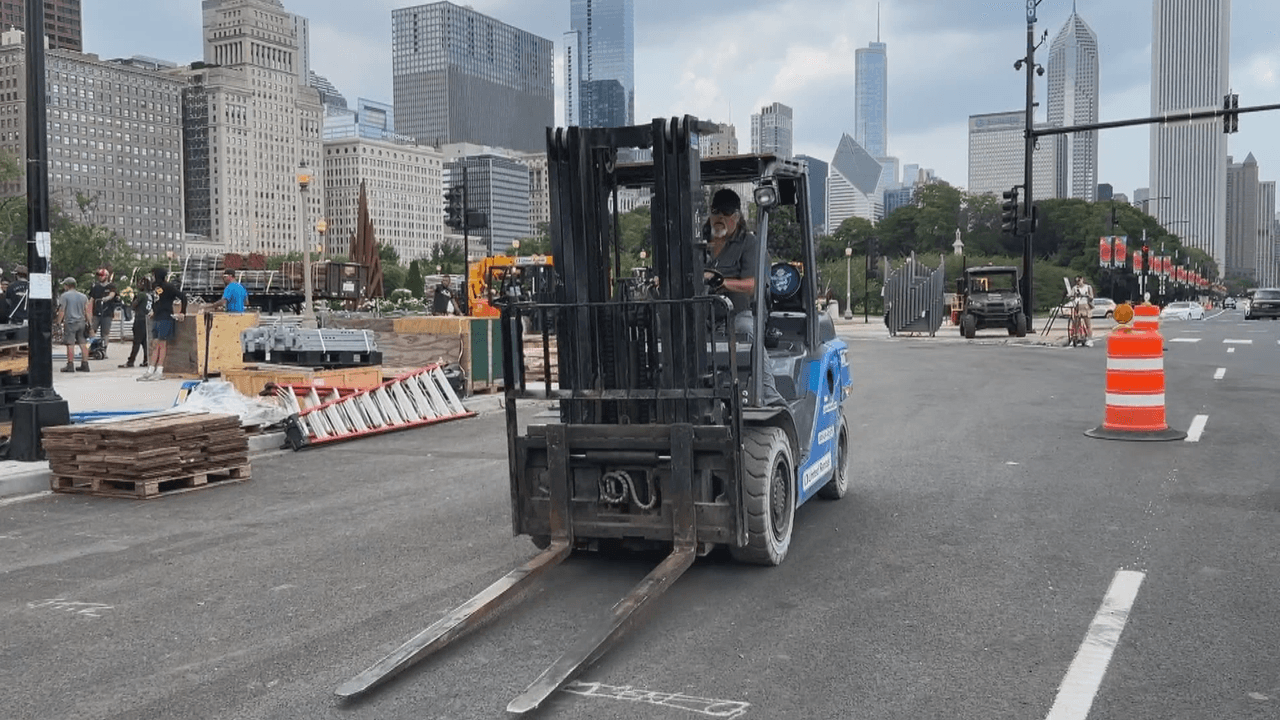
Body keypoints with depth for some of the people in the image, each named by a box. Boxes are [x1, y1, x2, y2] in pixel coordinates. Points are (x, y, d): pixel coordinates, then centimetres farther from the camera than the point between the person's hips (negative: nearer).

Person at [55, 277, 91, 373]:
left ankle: (70, 365, -5)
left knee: (70, 344, -4)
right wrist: (88, 323, 18)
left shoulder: (64, 296, -4)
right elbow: (87, 311, 14)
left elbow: (61, 311, -7)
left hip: (70, 322, -5)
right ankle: (85, 365, 8)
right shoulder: (83, 296, 13)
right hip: (81, 322, 5)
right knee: (83, 344, 7)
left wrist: (58, 322, -2)